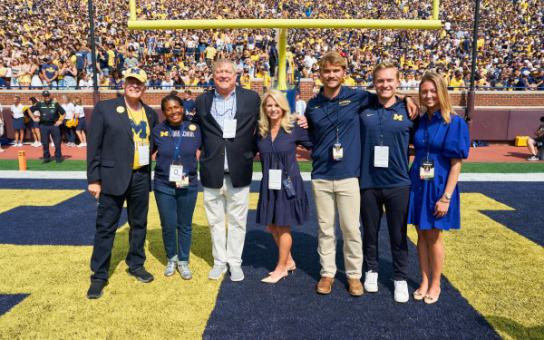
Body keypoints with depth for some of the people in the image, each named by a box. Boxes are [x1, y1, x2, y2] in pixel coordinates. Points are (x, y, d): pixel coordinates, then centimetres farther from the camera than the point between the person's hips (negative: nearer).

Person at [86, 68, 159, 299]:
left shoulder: (151, 114, 8)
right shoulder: (104, 108, -4)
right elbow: (94, 145, -6)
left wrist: (147, 156, 2)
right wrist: (93, 179, -9)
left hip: (141, 178, 4)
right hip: (113, 178, -4)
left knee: (139, 225, 15)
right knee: (105, 228, 3)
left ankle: (136, 265, 33)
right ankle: (99, 276, 17)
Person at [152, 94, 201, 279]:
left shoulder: (194, 129, -1)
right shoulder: (158, 130, -3)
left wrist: (188, 173, 0)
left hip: (188, 186, 1)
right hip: (163, 186, 0)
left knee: (185, 226, 10)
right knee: (168, 226, 7)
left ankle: (183, 262, 27)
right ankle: (171, 259, 31)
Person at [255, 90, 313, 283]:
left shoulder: (294, 128, -7)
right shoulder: (260, 131, 4)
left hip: (289, 183, -5)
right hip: (268, 184, 5)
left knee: (283, 226, 4)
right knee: (271, 226, 13)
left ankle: (281, 268, 21)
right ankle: (289, 262, 33)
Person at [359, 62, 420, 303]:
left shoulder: (408, 111, 0)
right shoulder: (364, 110, 1)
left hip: (398, 184, 0)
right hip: (368, 183, 1)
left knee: (398, 235, 11)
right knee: (370, 232, 15)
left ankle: (400, 278, 27)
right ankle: (370, 270, 35)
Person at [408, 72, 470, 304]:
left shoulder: (454, 123, -10)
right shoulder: (420, 122, 5)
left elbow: (456, 162, -13)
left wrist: (446, 196, -16)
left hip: (438, 186, -4)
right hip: (417, 184, 4)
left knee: (433, 236, 5)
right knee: (422, 234, 11)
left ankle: (435, 284, 24)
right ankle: (424, 281, 25)